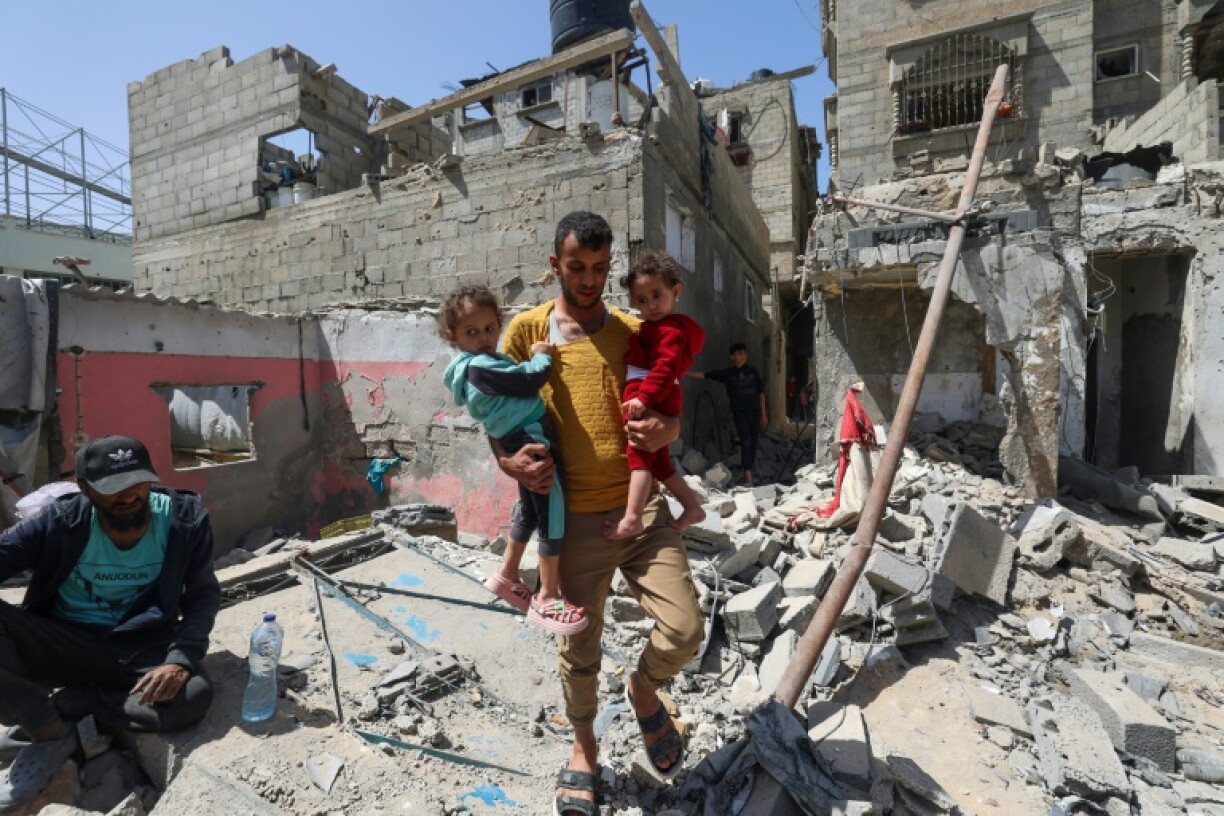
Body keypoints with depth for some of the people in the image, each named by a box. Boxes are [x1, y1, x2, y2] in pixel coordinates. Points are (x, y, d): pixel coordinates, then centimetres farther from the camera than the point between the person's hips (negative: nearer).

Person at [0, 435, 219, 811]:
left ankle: (67, 704, -7)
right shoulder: (61, 523, -10)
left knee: (195, 694, -29)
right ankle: (52, 734, -12)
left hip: (139, 647, 0)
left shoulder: (185, 521, -11)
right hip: (62, 642, 1)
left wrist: (180, 661, -21)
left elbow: (203, 595, -7)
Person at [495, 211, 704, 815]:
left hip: (642, 508, 2)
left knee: (684, 630, -4)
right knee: (579, 647, 13)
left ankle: (643, 689, 34)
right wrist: (508, 460, -15)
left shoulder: (634, 330, 9)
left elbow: (670, 408, 12)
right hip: (573, 517, -1)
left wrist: (667, 429, -12)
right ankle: (584, 746, 45)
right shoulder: (526, 329, 2)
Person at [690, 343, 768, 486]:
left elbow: (761, 392, 9)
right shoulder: (727, 373, 0)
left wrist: (763, 413, 9)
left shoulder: (753, 371, 5)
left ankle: (749, 471, 17)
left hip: (754, 411, 2)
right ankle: (748, 474, -11)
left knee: (753, 442, 4)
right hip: (739, 413, -2)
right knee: (745, 442, -10)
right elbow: (706, 375, -3)